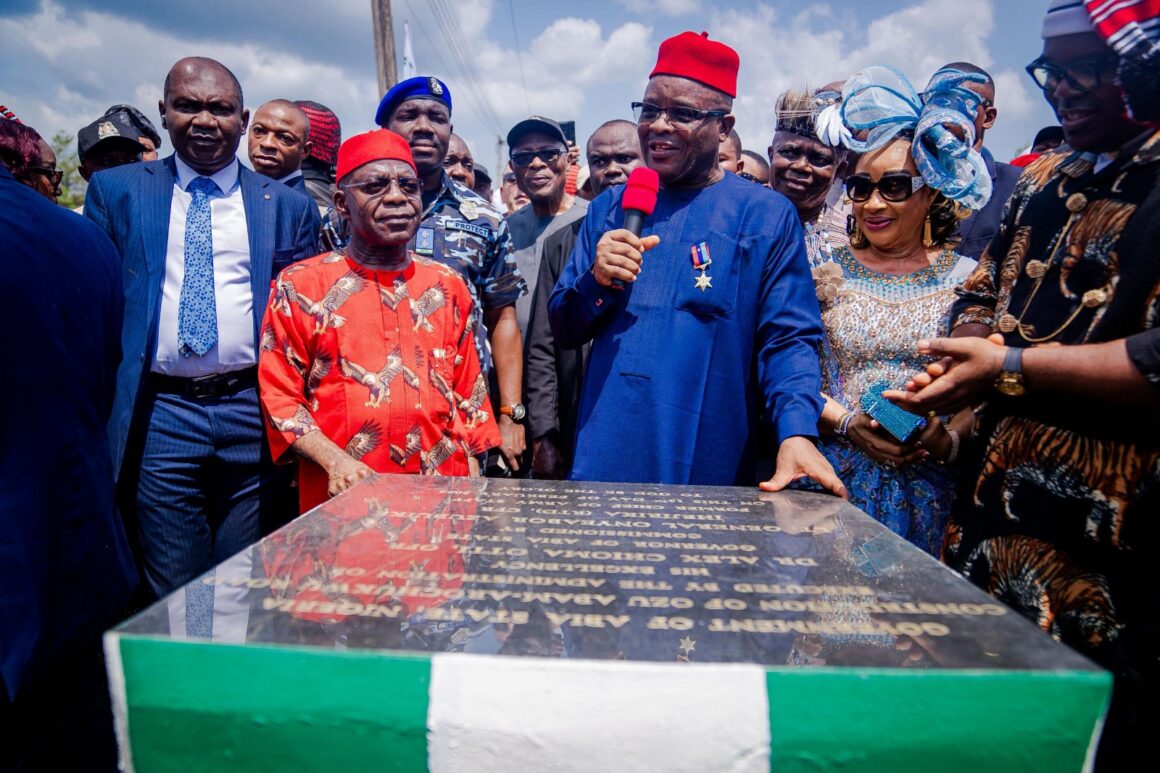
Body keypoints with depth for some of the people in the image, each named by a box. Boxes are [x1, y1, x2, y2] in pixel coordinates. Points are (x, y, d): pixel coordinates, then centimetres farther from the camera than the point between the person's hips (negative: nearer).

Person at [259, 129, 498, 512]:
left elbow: (468, 391, 10)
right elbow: (279, 394, 0)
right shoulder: (299, 286, -1)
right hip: (342, 496, -2)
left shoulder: (448, 286, 7)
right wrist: (335, 461, -15)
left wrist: (472, 487, 6)